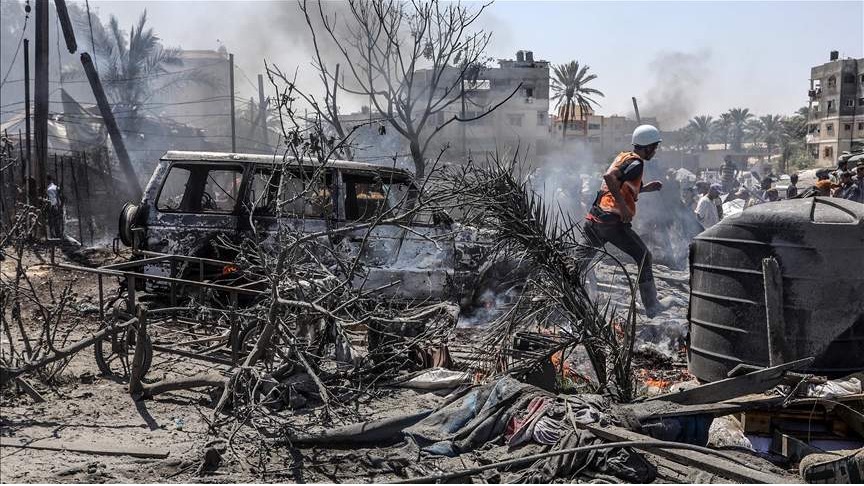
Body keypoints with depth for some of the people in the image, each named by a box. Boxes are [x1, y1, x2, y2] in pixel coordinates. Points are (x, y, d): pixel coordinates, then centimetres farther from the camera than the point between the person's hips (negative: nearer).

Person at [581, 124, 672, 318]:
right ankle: (651, 306, 14)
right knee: (644, 257, 8)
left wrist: (645, 188, 27)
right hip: (613, 221, -8)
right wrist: (623, 207, -22)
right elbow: (609, 177, -24)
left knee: (580, 261, 8)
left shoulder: (623, 157, 20)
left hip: (593, 217, 8)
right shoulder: (636, 163, -8)